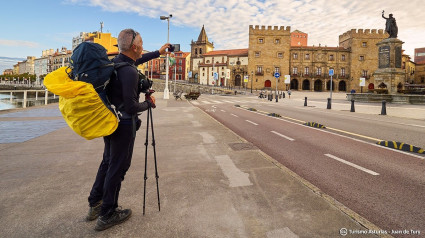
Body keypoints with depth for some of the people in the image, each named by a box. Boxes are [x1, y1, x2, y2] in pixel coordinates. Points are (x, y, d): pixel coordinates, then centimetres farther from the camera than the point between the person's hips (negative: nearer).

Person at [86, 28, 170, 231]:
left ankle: (95, 205, 34)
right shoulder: (129, 72, -23)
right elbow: (131, 107, -25)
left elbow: (136, 61, 26)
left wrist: (158, 52, 32)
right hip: (123, 125, -9)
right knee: (118, 167, 3)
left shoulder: (115, 62, 5)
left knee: (108, 162, 21)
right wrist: (149, 103, -7)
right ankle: (107, 215, 17)